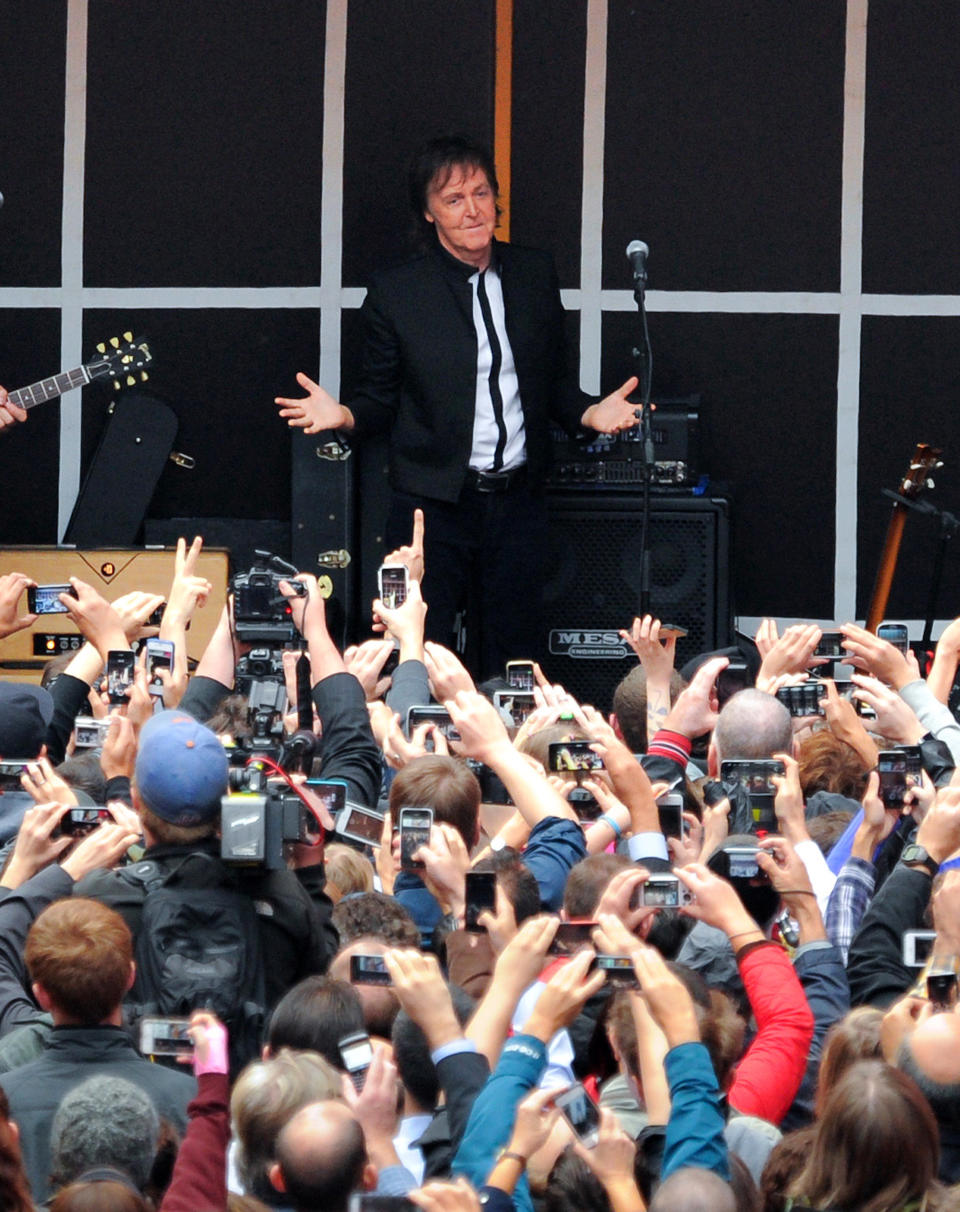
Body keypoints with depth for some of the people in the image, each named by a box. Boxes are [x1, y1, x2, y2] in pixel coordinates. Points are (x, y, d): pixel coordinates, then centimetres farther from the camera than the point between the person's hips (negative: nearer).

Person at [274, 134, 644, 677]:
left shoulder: (536, 275, 7)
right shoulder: (396, 292, -2)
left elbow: (555, 382, 14)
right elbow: (382, 398, 4)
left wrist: (590, 412, -5)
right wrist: (342, 415, -17)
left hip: (519, 504, 3)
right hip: (435, 505, -3)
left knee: (516, 658, 7)